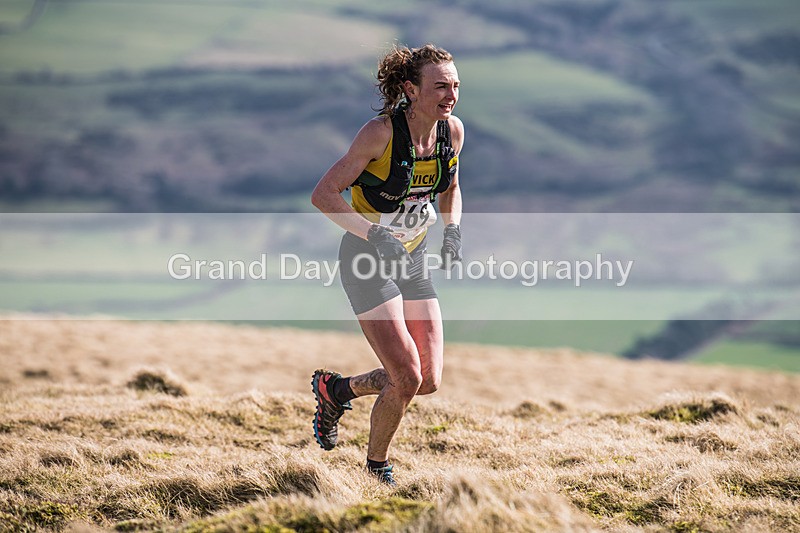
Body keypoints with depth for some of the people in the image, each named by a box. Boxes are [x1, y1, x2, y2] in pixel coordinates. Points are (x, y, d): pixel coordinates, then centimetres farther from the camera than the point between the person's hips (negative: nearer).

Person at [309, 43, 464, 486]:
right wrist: (374, 234, -29)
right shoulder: (381, 132, -21)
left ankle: (336, 388, 27)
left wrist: (453, 229, -3)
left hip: (413, 260, 6)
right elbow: (323, 193, -18)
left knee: (429, 381, 2)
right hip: (367, 264, -6)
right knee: (406, 378, -14)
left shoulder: (453, 130, -4)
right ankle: (377, 465, 13)